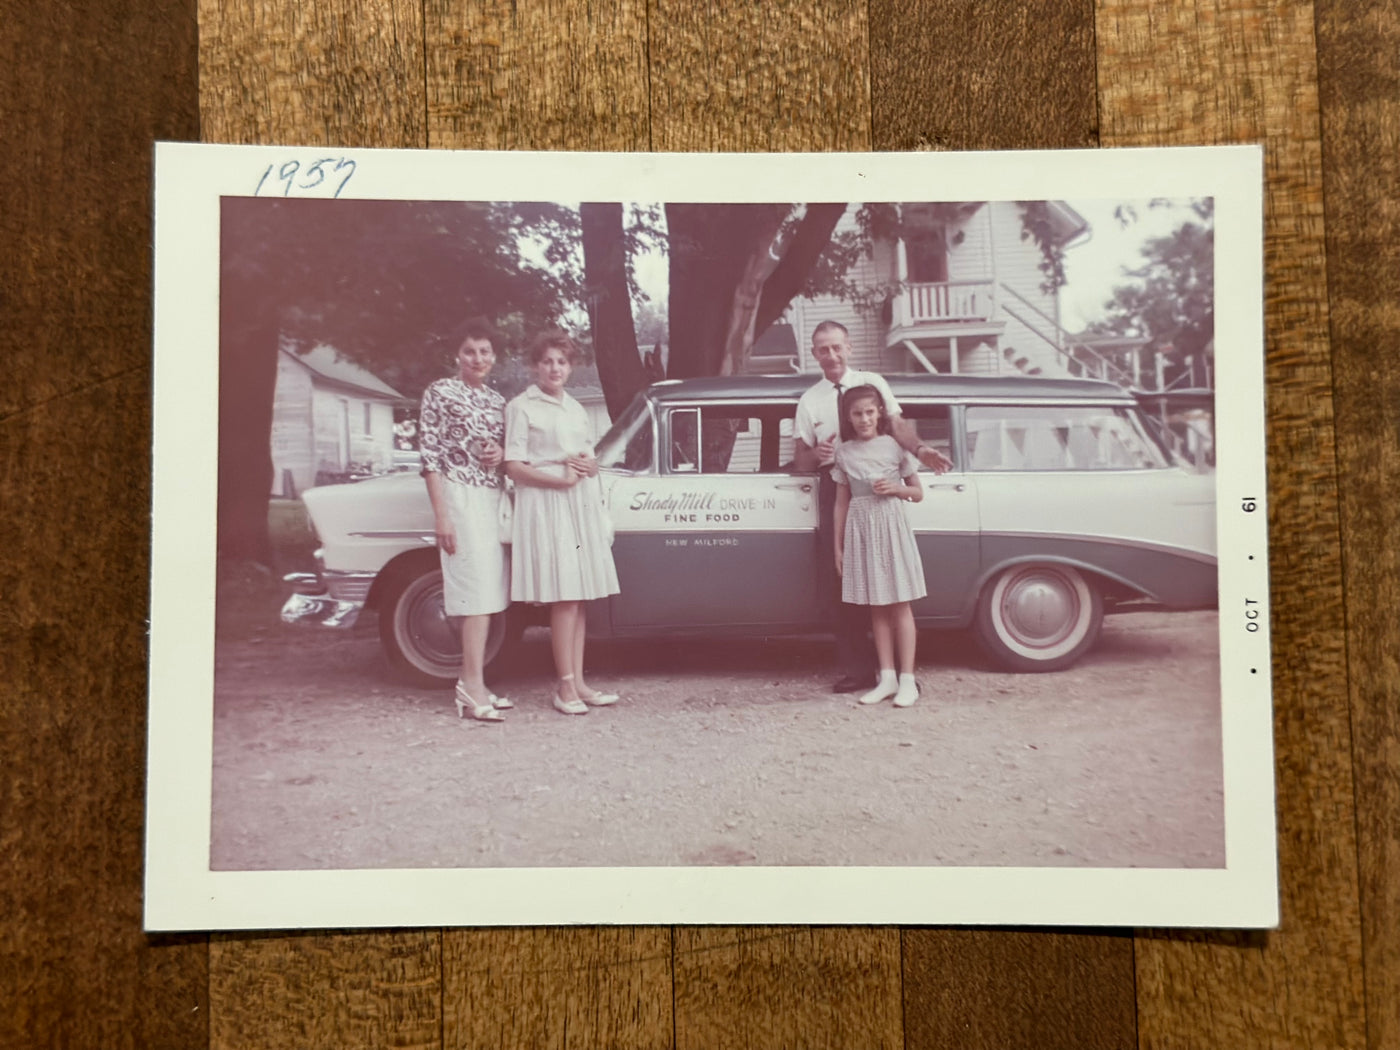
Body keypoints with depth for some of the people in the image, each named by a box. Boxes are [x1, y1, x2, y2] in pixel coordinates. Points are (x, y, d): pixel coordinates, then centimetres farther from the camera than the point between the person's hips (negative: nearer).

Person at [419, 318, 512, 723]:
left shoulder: (497, 400, 15)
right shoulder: (440, 392, -3)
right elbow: (429, 457, -8)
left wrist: (502, 453, -2)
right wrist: (441, 515, -14)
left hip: (493, 499, 7)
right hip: (460, 496, -6)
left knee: (489, 592, 5)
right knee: (477, 590, -12)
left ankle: (471, 683, 12)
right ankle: (472, 686, -9)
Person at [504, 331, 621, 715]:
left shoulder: (575, 409, 19)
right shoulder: (521, 407, -1)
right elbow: (513, 467, -7)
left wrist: (588, 465, -2)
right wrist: (560, 479, -15)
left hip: (581, 503, 6)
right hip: (545, 505, -6)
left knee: (578, 596, 5)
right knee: (563, 596, -10)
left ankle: (577, 682, 10)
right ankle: (565, 687, -5)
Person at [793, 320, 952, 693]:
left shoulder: (872, 383, 5)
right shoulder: (809, 400, 9)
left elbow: (897, 423, -8)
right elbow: (800, 460, 9)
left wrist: (920, 449, -27)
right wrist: (815, 455, -14)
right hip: (835, 490, 2)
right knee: (838, 581, 2)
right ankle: (857, 666, 14)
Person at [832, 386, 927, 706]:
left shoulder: (895, 446, 0)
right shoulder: (844, 452, 6)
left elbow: (918, 493, 7)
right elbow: (841, 502, 9)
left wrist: (895, 488, -13)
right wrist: (838, 547, 8)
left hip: (890, 523, -3)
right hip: (859, 526, 3)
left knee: (899, 604, -1)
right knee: (876, 606, 7)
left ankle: (907, 679, 2)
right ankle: (887, 678, 13)